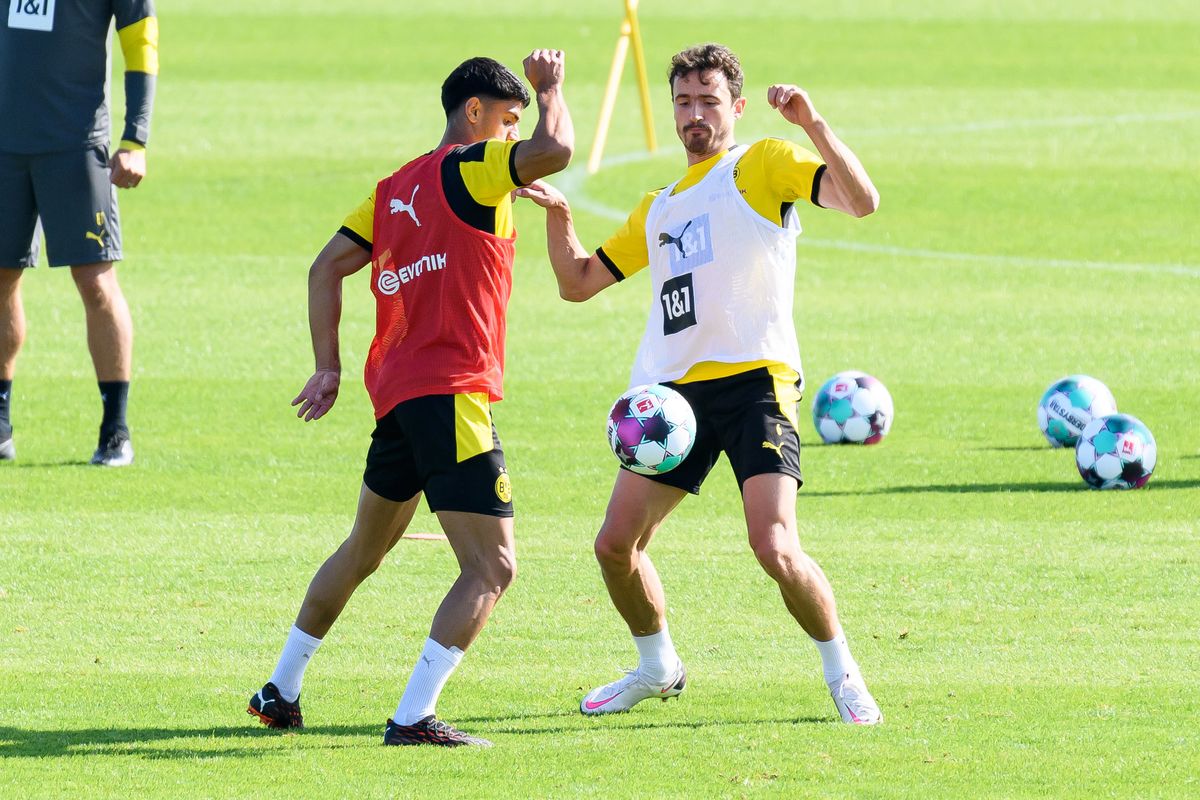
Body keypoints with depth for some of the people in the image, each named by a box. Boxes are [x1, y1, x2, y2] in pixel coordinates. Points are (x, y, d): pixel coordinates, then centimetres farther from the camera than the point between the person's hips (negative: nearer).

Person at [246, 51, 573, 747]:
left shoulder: (395, 188, 17)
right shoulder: (468, 169, -7)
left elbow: (327, 267, 17)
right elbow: (554, 149, -21)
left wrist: (329, 369, 16)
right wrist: (551, 85, -3)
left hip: (396, 393, 9)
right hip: (452, 395, -9)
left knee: (365, 548, 26)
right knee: (493, 567, -9)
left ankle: (281, 692, 34)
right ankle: (414, 716, -18)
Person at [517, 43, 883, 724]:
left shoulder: (764, 165, 4)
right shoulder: (659, 207, 23)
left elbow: (861, 200, -11)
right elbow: (579, 281, 27)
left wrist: (813, 125, -22)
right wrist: (558, 214, 11)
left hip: (755, 380, -7)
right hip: (675, 389, 7)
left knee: (775, 546, -20)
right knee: (616, 545, 4)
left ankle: (844, 676, -1)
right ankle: (658, 667, 27)